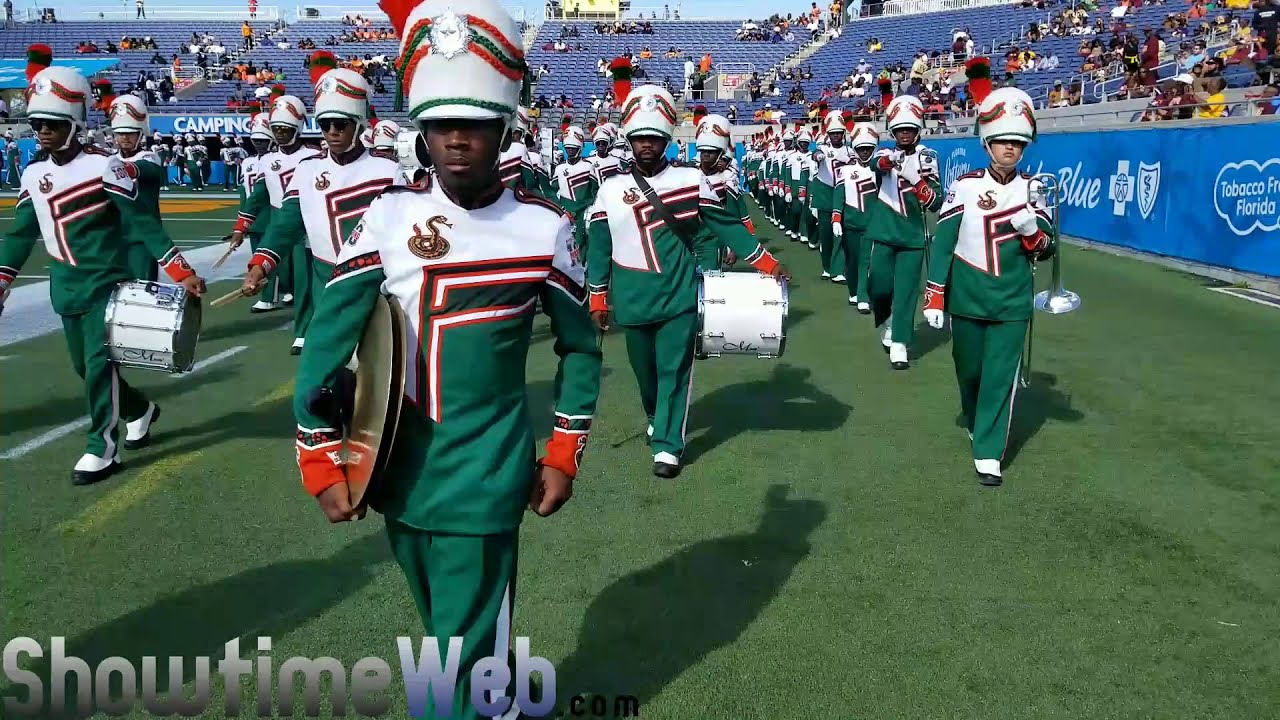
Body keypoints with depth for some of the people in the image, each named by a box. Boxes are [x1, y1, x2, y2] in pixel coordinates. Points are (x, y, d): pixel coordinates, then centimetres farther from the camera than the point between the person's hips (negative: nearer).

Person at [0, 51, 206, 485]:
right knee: (85, 365, 14)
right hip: (65, 288, 7)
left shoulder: (103, 167, -12)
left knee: (100, 362, -9)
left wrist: (182, 273, -16)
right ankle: (141, 410, 37)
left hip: (106, 282, -7)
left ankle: (102, 448, 0)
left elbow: (142, 222, -12)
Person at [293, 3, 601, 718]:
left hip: (483, 483, -4)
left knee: (464, 660, 2)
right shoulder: (389, 215, -4)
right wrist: (322, 460, -3)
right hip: (398, 476, 4)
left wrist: (564, 455, 3)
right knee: (449, 633, 24)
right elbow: (329, 336, -1)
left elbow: (581, 345, 4)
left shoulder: (543, 227, -9)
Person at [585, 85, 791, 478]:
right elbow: (598, 248, 5)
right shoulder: (611, 190, 1)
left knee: (675, 368, -3)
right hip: (633, 300, 2)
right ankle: (657, 419, 40)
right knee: (645, 369, 15)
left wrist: (766, 262, 0)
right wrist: (598, 299, 5)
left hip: (679, 295, -2)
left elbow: (727, 225, 2)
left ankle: (667, 444, 3)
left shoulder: (691, 180, -2)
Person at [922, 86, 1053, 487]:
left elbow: (1046, 251, 3)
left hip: (1012, 303, 1)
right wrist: (933, 298, -7)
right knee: (969, 371, 13)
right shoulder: (964, 187, -5)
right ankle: (976, 423, 41)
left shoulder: (1032, 191, 2)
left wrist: (1031, 230, -20)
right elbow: (942, 243, -4)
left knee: (1001, 376, -2)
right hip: (966, 300, 0)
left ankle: (988, 453, 5)